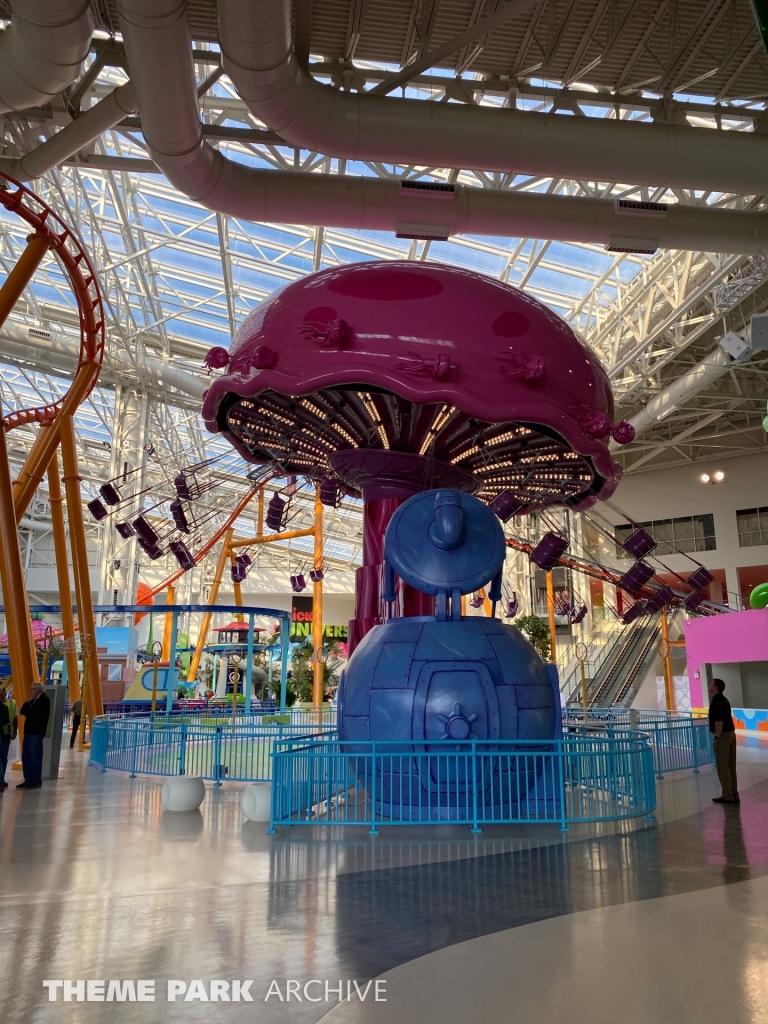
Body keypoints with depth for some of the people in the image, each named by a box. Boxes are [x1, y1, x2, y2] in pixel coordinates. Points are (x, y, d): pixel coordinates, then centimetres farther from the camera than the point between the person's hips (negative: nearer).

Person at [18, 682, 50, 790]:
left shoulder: (44, 700, -7)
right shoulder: (33, 701, 19)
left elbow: (36, 713, -14)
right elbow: (22, 712, 12)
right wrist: (28, 701, 0)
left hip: (36, 733, -9)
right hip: (28, 732, 9)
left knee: (35, 758, -5)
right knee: (26, 757, 10)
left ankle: (36, 781, 0)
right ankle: (28, 780, 16)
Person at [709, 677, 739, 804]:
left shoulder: (716, 701, -16)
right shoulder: (724, 699, 14)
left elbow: (719, 721, -22)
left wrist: (717, 736, -16)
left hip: (723, 735, -10)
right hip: (731, 733, 10)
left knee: (723, 767, -3)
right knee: (731, 766, 13)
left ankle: (727, 796, 1)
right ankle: (734, 795, 18)